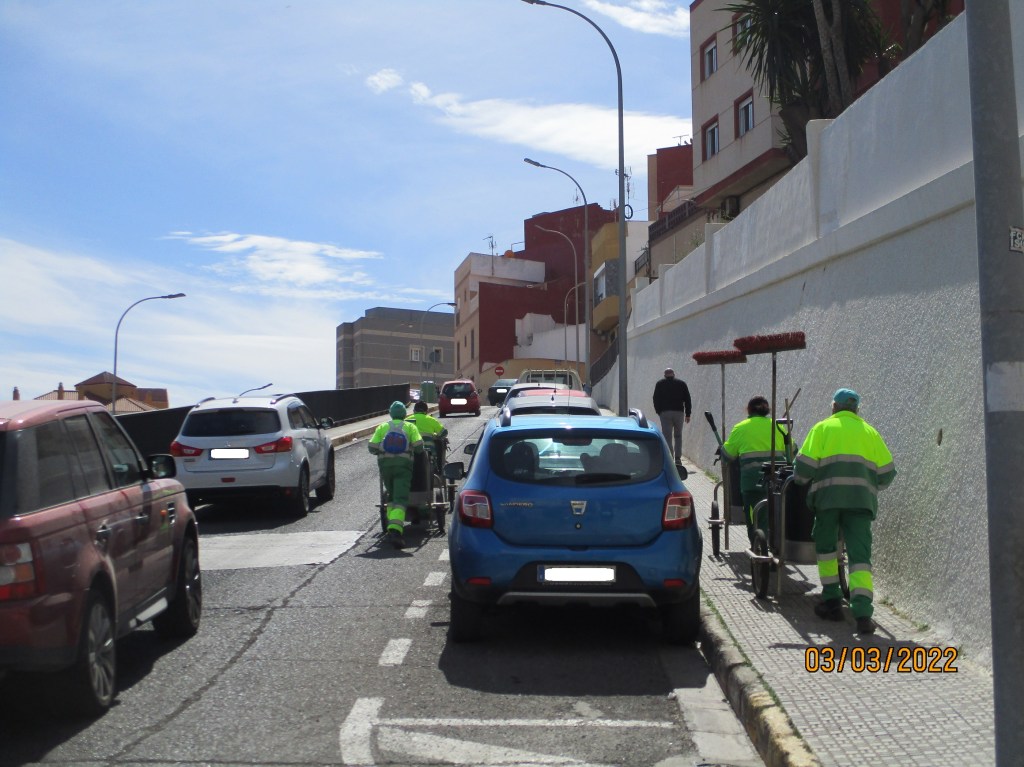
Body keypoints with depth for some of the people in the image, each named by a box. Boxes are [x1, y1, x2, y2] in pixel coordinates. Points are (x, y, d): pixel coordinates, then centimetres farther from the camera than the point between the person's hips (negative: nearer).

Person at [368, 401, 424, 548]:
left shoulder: (382, 427, 12)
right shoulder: (410, 427, 8)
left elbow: (372, 447, 0)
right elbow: (418, 445, -6)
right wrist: (418, 452, 16)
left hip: (385, 464, 2)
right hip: (403, 464, -2)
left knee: (391, 497, 21)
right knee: (400, 499, -10)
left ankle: (393, 526, 15)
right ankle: (395, 529, -28)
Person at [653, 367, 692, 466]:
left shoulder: (660, 384, 8)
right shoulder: (682, 383, 11)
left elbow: (656, 399, 5)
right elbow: (687, 399, 9)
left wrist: (658, 411, 11)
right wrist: (687, 414, 11)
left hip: (665, 413, -1)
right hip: (679, 412, 1)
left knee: (667, 436, -2)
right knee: (678, 436, 12)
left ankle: (670, 458, -9)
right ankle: (678, 458, 5)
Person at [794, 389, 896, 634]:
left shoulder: (823, 428, 8)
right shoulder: (869, 432, 16)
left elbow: (805, 464, -1)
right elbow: (886, 471, 12)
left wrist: (802, 481, 19)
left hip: (828, 496, -1)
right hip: (861, 499, 2)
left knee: (826, 546, 18)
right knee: (860, 554, -1)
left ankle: (832, 601, 18)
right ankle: (862, 613, -13)